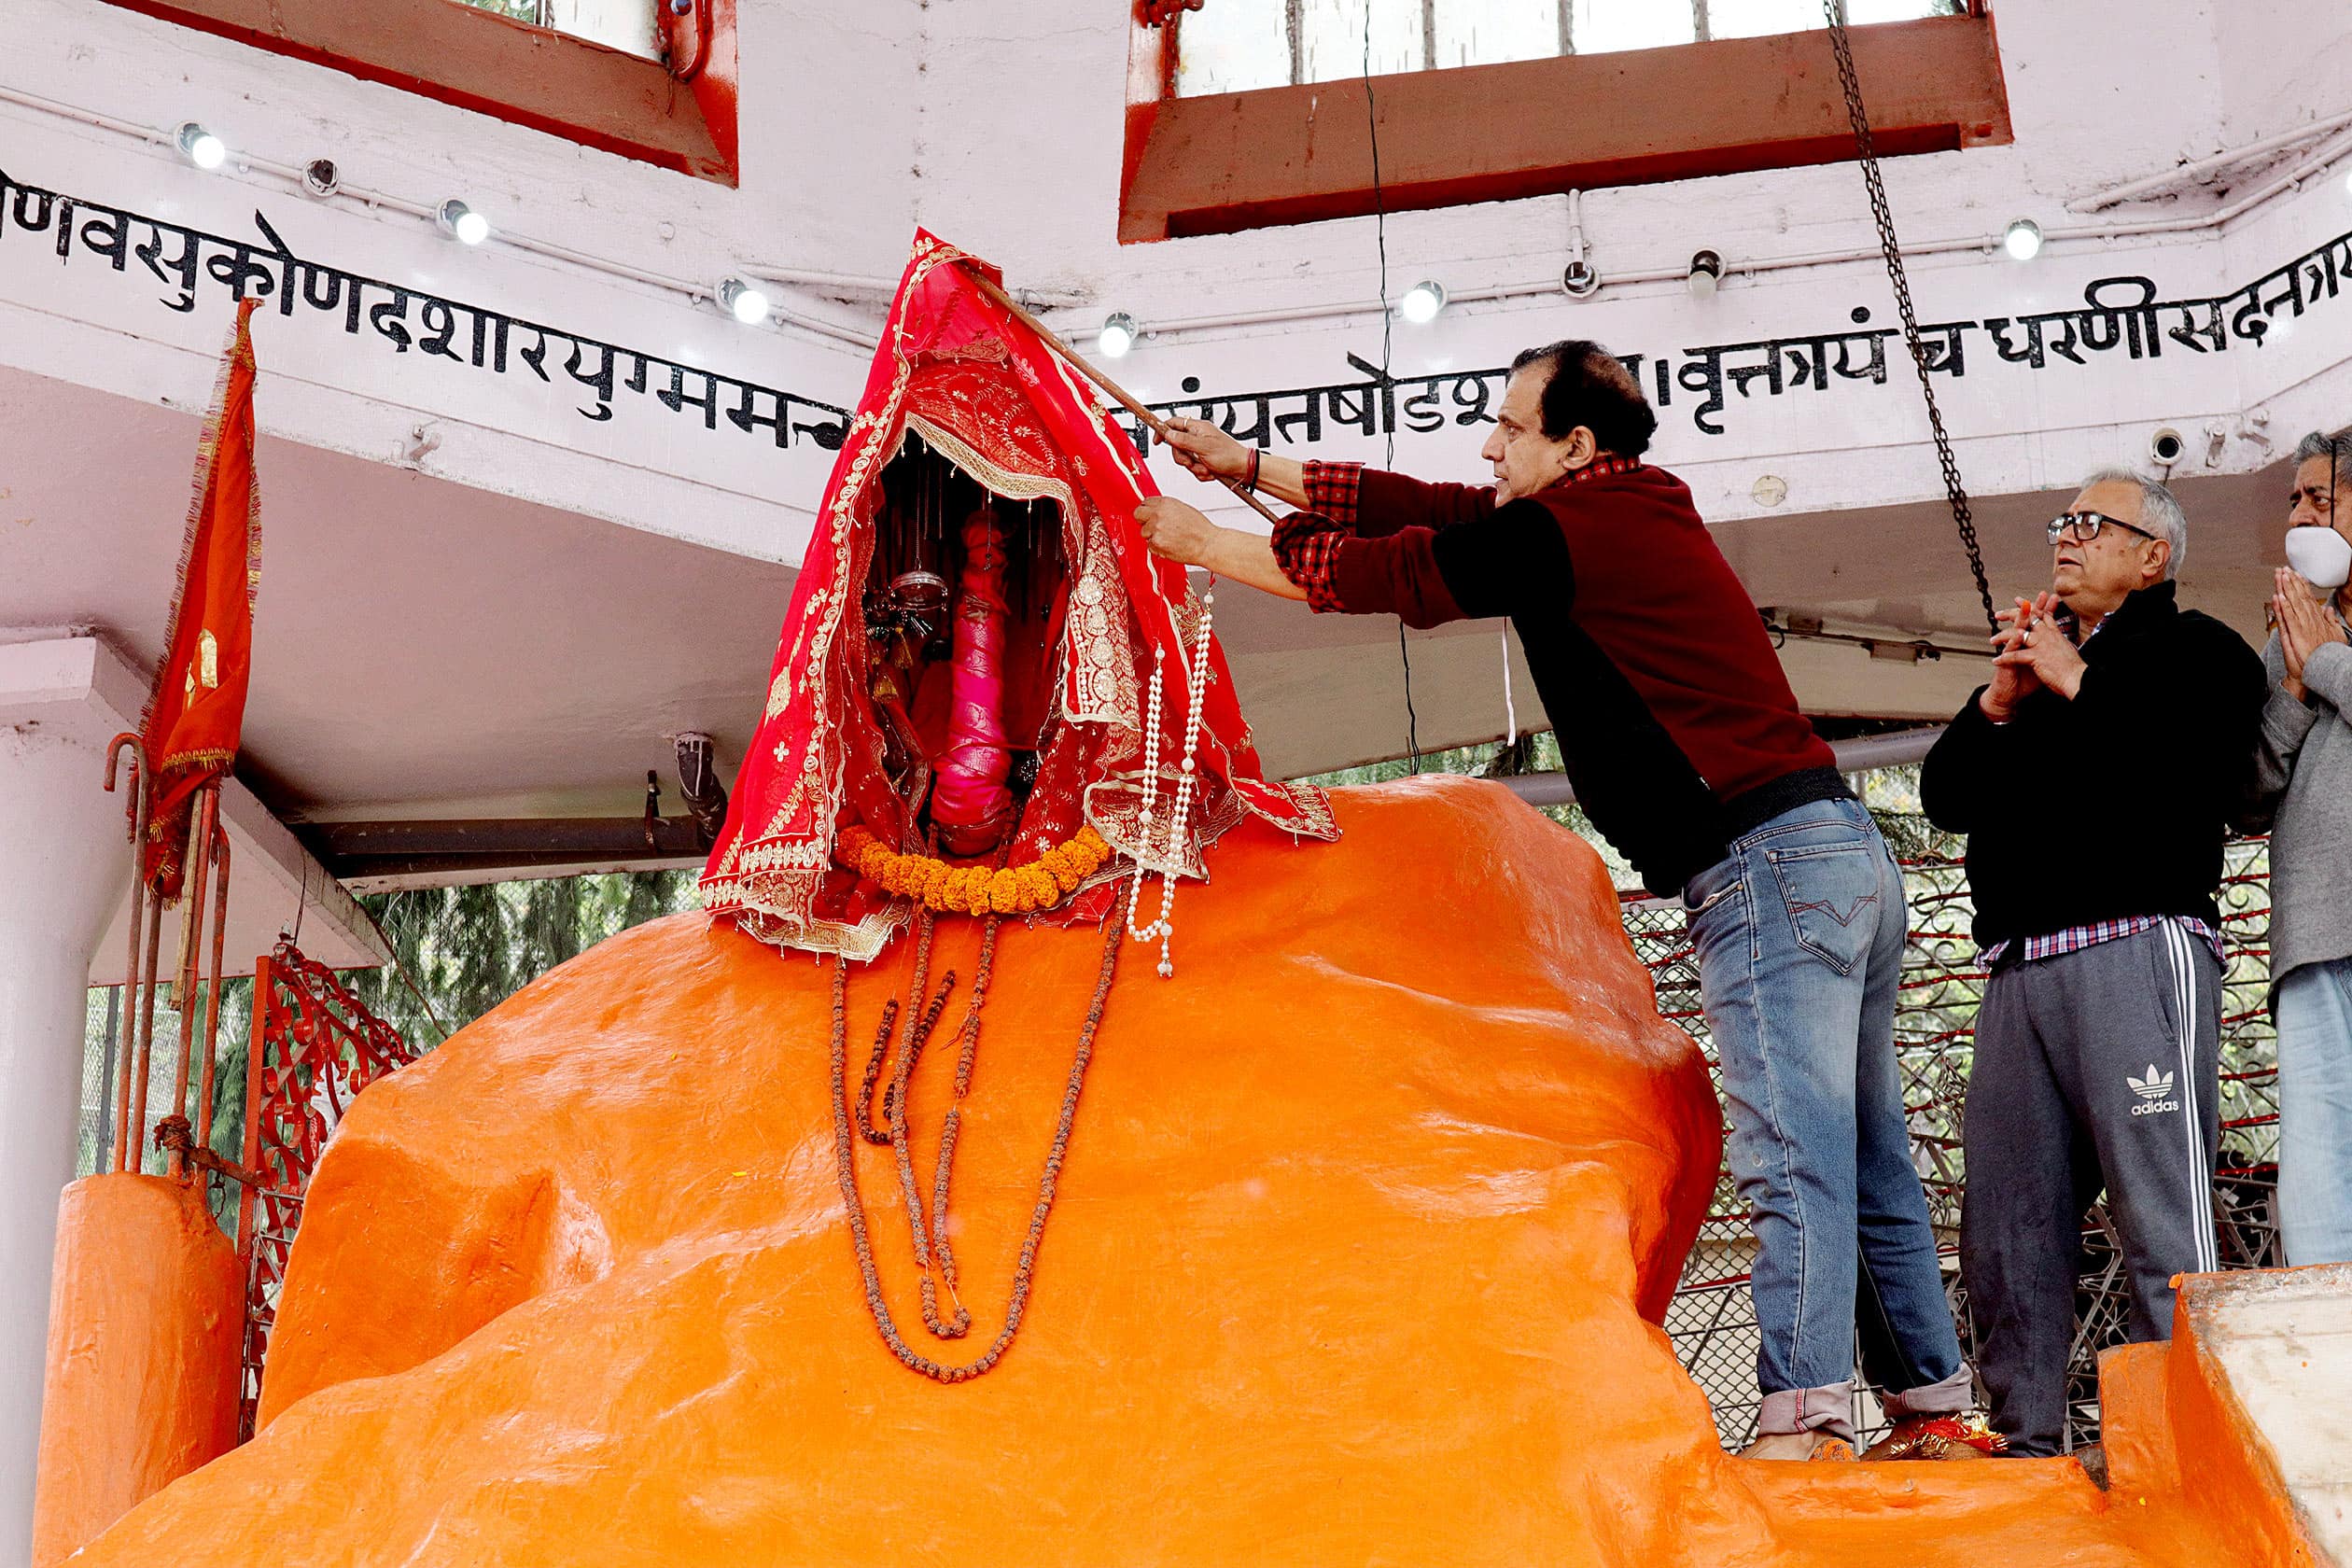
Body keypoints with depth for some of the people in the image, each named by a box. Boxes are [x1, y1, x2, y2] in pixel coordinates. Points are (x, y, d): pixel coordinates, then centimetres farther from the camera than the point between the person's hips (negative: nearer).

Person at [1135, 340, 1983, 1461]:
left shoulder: (1568, 530, -8)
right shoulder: (1630, 515, 20)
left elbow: (1378, 572, -2)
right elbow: (1419, 513, 22)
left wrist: (1198, 541, 9)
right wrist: (1245, 464, 23)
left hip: (1767, 866, -10)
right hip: (1843, 858, 10)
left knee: (1792, 1159, -13)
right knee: (1866, 1159, 11)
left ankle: (1804, 1418, -16)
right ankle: (1933, 1410, 15)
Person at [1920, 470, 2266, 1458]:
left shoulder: (2194, 649, 11)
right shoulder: (2036, 660, 30)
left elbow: (2208, 773, -9)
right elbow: (1946, 797, 21)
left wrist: (2079, 687, -3)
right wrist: (1998, 705, 5)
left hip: (2137, 948, -6)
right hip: (2020, 968, 7)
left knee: (2163, 1219, -13)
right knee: (2005, 1229, 2)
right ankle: (2028, 1444, 6)